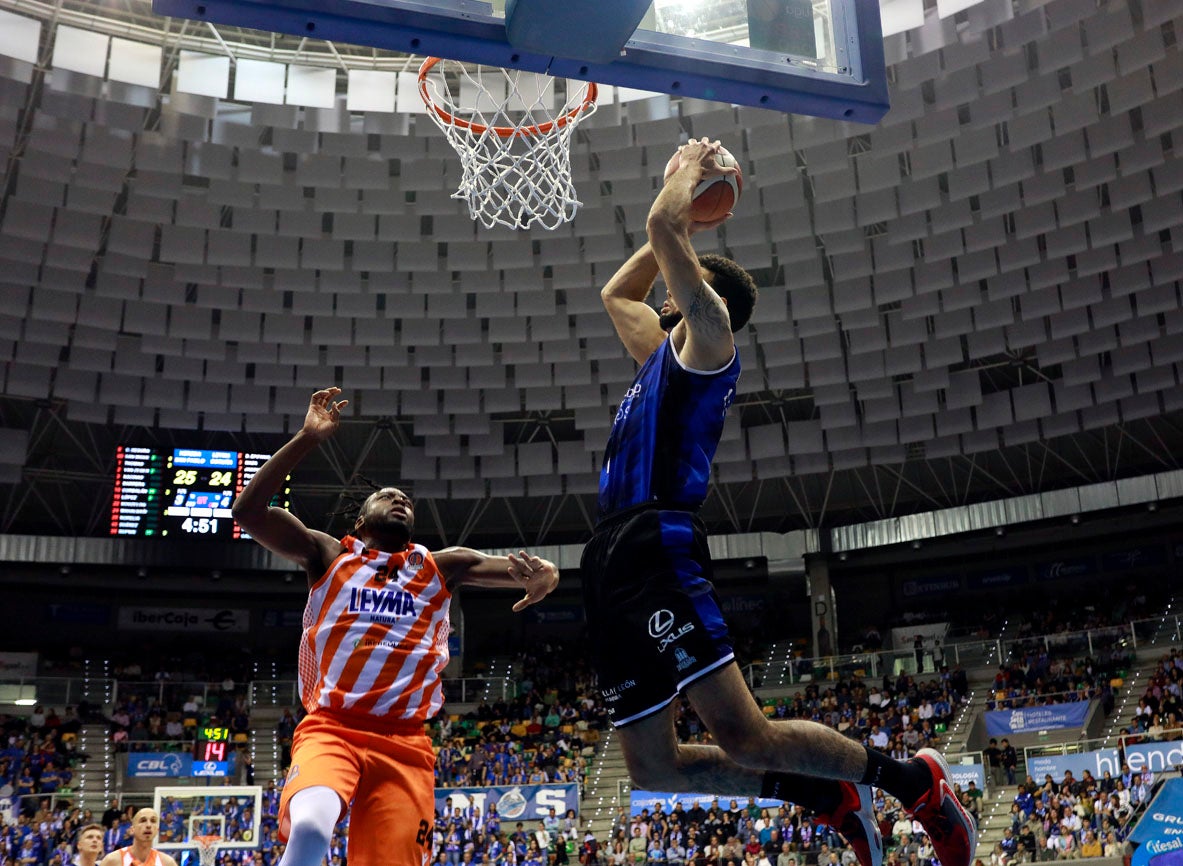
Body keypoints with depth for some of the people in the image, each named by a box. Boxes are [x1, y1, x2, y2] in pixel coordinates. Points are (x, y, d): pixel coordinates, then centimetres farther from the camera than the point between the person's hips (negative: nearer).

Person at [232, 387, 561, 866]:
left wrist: (541, 576, -21)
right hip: (329, 726, -2)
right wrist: (308, 437, -5)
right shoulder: (329, 556, 12)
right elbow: (247, 509, 1)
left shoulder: (440, 567, 16)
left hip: (404, 741, 3)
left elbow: (515, 565, 4)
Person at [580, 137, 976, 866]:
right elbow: (615, 292, 44)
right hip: (614, 563, 9)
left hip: (660, 552, -9)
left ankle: (912, 778, 5)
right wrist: (687, 226, 40)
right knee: (653, 766, 7)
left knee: (745, 737, -15)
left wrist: (690, 171, 12)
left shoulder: (708, 336, 1)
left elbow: (660, 225, -8)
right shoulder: (664, 352, 27)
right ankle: (834, 802, 17)